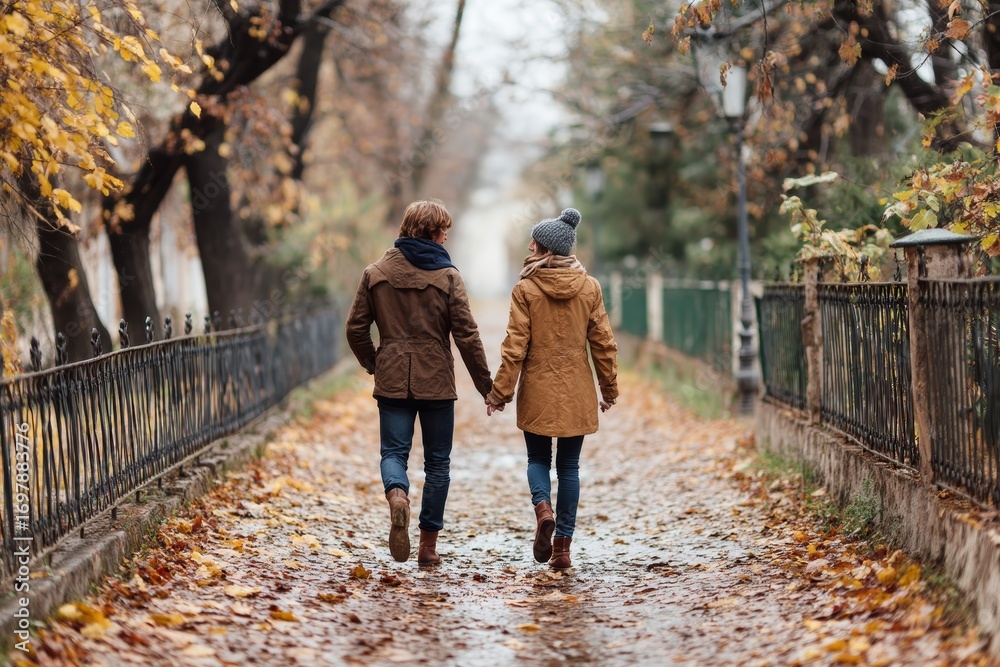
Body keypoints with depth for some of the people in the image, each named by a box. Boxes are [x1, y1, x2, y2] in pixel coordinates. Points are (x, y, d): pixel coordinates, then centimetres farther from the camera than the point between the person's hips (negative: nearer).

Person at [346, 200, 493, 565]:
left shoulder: (376, 273, 2)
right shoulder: (447, 277, -5)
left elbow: (356, 329, 4)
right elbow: (467, 336, -7)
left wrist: (373, 364, 22)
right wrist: (486, 385, 1)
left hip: (392, 382, 1)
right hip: (436, 383, -1)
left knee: (393, 452, 6)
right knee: (437, 462, 10)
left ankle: (397, 496, -28)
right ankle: (428, 545, 10)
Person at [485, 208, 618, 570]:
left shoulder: (526, 289, -9)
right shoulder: (590, 288, 0)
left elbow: (515, 347, -10)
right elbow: (604, 343, 3)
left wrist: (500, 392, -2)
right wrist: (609, 388, 14)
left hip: (537, 393, -2)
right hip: (577, 396, 2)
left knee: (538, 459, 15)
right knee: (569, 467, 10)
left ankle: (543, 509, -14)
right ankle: (563, 546, 7)